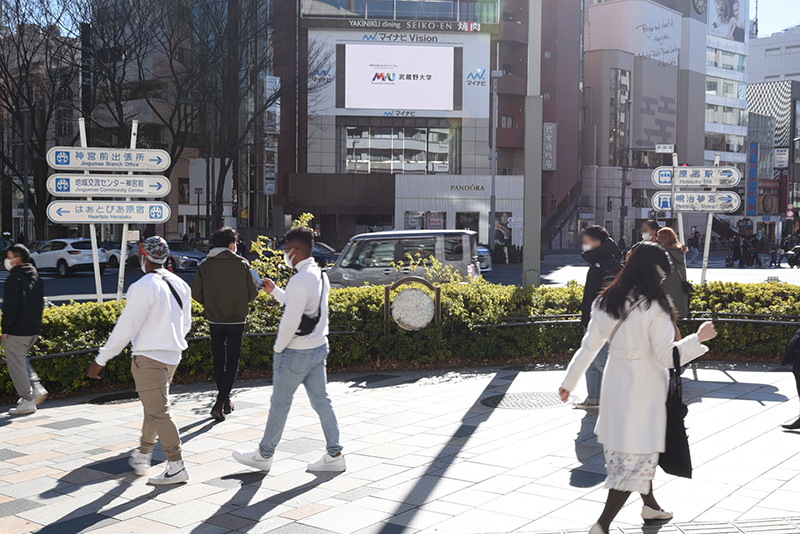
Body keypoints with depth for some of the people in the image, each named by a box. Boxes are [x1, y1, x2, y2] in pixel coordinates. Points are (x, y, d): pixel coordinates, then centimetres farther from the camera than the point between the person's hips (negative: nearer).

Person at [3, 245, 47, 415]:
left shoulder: (14, 278, -15)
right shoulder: (36, 278, 12)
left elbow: (10, 306, -18)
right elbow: (41, 303, 18)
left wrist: (6, 329, -13)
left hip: (17, 331, -9)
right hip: (34, 330, 9)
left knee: (17, 366, 0)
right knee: (22, 360, 24)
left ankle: (28, 401, 3)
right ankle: (37, 390, 13)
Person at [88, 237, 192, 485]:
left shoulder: (143, 287, -17)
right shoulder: (180, 285, 7)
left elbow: (125, 328, -18)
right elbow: (185, 324, 16)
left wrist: (101, 360, -11)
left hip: (149, 357, -8)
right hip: (172, 356, 8)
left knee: (158, 411, -4)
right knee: (154, 406, 21)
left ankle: (176, 467, -3)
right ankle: (142, 456, 33)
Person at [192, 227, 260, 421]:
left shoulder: (205, 265, -2)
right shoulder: (241, 264, -7)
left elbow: (196, 294, -3)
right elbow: (252, 292, -4)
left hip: (214, 320, 2)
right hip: (236, 319, -2)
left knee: (219, 360, 17)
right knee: (232, 361, 4)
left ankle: (225, 400, 26)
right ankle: (220, 403, -8)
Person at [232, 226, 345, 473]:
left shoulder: (300, 281, -23)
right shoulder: (321, 276, 7)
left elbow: (290, 322, -25)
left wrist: (278, 348, -11)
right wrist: (275, 291, 20)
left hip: (296, 352, -9)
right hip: (319, 347, 9)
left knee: (280, 404, 6)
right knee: (321, 401, 12)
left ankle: (264, 455, 21)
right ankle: (334, 455, 14)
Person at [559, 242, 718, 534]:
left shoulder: (605, 303, 1)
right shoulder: (654, 307, -19)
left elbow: (588, 347, 6)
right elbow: (666, 356, -15)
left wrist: (569, 382, 14)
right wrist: (698, 338, -4)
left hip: (614, 387, 7)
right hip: (644, 390, -7)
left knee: (634, 452, 24)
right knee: (637, 457, 2)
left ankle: (649, 504, 43)